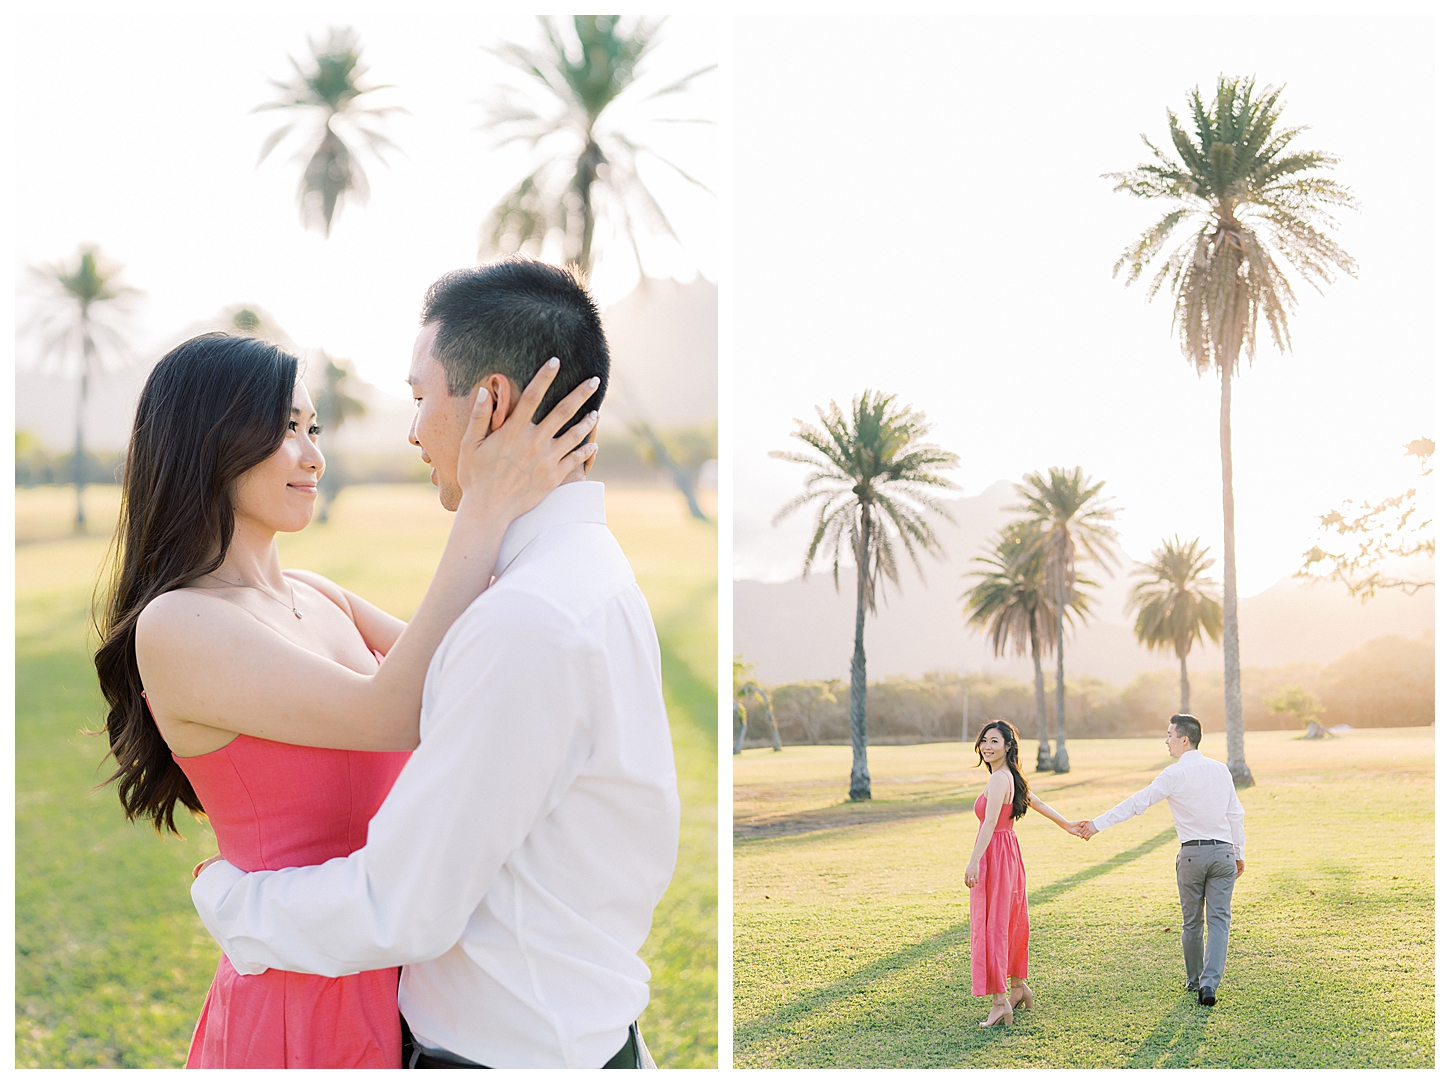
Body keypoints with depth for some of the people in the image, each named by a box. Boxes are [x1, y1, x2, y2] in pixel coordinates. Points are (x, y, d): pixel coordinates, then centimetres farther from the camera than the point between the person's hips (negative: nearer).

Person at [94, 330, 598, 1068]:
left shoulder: (318, 597, 8)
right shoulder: (175, 627, -17)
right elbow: (393, 714, -26)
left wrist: (532, 504, -9)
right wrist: (486, 511, -26)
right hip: (301, 1002, -7)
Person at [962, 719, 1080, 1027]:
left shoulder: (999, 779, -18)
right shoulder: (1011, 776, 11)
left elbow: (990, 821, -28)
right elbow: (1036, 802, 25)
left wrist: (974, 861, -35)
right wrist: (1066, 825, 38)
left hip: (995, 854, -10)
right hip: (1008, 851, 10)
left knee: (991, 927, -6)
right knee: (1010, 922, 20)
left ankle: (999, 1002, -6)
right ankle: (1018, 986, 34)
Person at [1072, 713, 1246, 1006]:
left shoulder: (1174, 774, -8)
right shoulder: (1221, 770, 6)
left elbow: (1136, 803, -12)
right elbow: (1236, 814, 11)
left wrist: (1097, 824, -9)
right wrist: (1239, 853, 21)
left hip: (1191, 853, -3)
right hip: (1223, 852, 3)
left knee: (1192, 922, 12)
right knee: (1218, 920, -1)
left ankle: (1194, 981, 23)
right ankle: (1209, 984, -14)